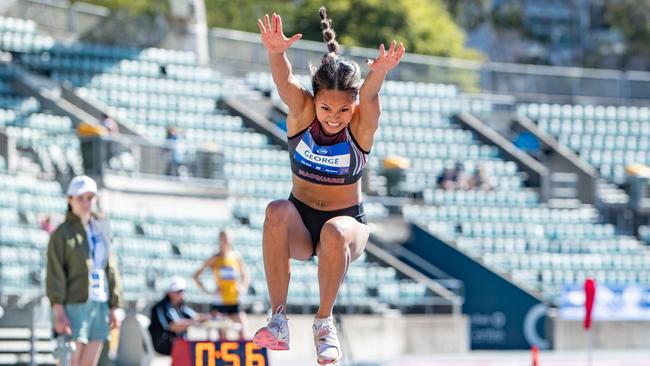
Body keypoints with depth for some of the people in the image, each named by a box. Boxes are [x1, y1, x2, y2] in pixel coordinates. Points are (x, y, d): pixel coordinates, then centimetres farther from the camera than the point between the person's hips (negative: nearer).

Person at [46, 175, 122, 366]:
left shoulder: (101, 230, 13)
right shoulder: (62, 233, -3)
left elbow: (110, 269, 15)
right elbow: (55, 273, -8)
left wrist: (113, 308, 11)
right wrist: (58, 311, -16)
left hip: (100, 305, 6)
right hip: (74, 305, -6)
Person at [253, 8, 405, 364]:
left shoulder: (362, 123, -13)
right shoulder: (302, 113, -10)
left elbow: (369, 95, -35)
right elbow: (285, 82, -30)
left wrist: (378, 73, -59)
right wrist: (276, 53, -53)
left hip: (349, 222, -1)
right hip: (300, 224, 1)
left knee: (334, 233, -37)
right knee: (277, 211, -34)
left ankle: (324, 320, -17)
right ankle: (278, 318, -32)